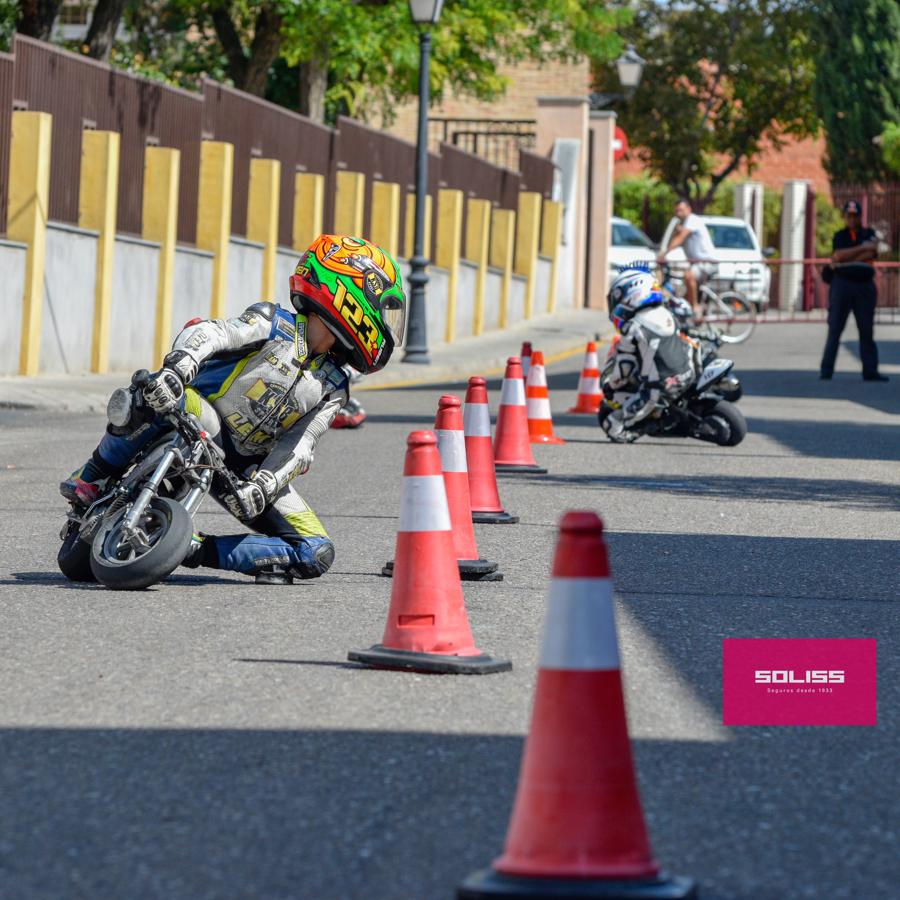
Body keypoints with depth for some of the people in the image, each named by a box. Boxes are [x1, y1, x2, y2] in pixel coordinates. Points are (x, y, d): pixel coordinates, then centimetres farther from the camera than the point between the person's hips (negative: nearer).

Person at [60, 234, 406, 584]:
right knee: (165, 395, -38)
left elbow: (297, 446, -2)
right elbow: (212, 333, -24)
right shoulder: (275, 324, -7)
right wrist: (178, 366, -46)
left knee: (317, 554, -8)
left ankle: (199, 549, -8)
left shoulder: (332, 388, 9)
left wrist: (263, 485, -22)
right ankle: (94, 476, -14)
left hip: (248, 468, 6)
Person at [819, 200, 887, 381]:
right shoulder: (839, 236, 8)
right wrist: (862, 247, -12)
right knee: (834, 328, -4)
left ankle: (870, 371, 4)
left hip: (865, 285, 2)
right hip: (842, 284, -2)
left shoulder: (869, 234, 11)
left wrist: (844, 259, -11)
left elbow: (871, 253, -8)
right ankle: (826, 370, -4)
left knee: (867, 330, 2)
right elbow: (838, 255, -11)